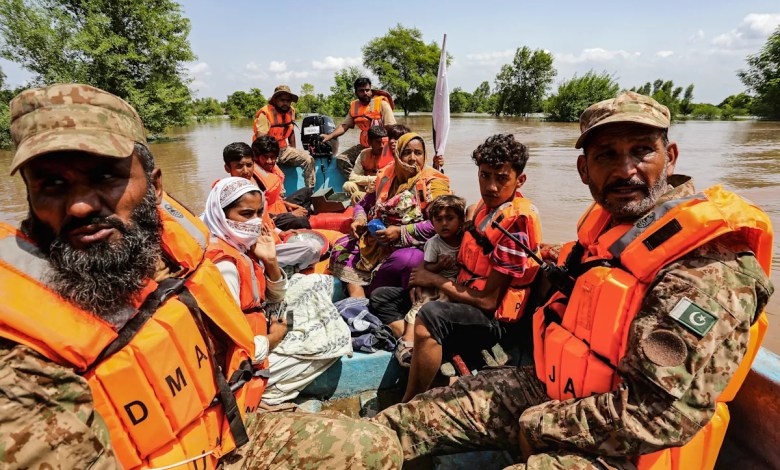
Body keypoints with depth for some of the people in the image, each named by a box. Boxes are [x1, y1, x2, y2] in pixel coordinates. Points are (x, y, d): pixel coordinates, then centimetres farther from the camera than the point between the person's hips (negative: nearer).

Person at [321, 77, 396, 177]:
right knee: (341, 159, -4)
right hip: (364, 146, 6)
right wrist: (329, 136, -3)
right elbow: (344, 126, 11)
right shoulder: (354, 106, 10)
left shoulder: (382, 104, -6)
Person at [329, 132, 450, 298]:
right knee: (340, 247, -8)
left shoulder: (432, 183, -7)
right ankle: (357, 297, -24)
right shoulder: (387, 176, 9)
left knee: (405, 260, -37)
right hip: (375, 242, 6)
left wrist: (400, 232, -21)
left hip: (412, 246, -5)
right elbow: (364, 204, 18)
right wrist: (359, 220, -5)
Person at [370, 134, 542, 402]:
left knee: (431, 315, -39)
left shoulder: (517, 221, -20)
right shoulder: (487, 206, 5)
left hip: (495, 317, -9)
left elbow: (488, 301, -20)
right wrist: (430, 279, -1)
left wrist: (437, 281, -10)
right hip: (465, 298, 9)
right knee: (382, 298, 9)